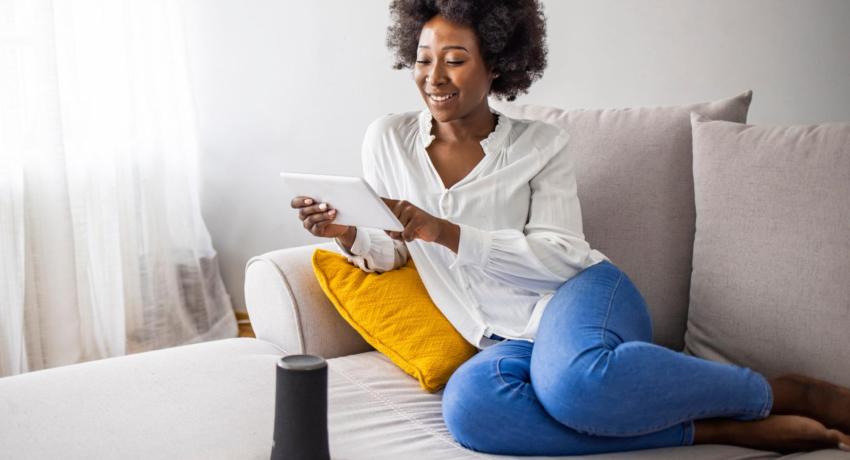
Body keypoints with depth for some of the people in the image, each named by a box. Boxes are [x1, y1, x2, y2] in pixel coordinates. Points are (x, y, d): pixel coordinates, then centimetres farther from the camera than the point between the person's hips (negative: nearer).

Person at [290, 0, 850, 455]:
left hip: (579, 295, -2)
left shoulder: (541, 145, 3)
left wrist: (443, 232, -18)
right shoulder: (388, 139, 10)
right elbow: (392, 254, 18)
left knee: (573, 378, -41)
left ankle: (784, 393, -18)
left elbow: (562, 257, -8)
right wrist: (350, 235, -7)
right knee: (468, 406, -36)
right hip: (506, 342, 3)